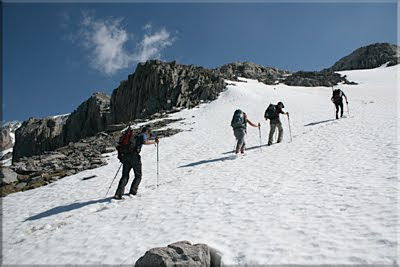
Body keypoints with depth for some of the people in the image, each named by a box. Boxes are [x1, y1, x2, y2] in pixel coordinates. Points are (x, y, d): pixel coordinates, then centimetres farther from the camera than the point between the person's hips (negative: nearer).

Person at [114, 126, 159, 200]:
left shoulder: (135, 136, 30)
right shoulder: (143, 135, 9)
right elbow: (145, 142, -14)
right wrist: (155, 141, -2)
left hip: (126, 156, 6)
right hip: (134, 156, -6)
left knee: (125, 176, 6)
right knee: (138, 176, 10)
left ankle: (118, 194, -7)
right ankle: (132, 192, -1)